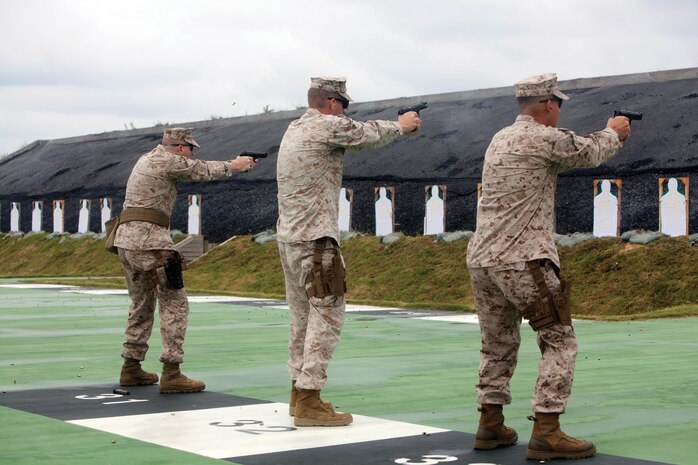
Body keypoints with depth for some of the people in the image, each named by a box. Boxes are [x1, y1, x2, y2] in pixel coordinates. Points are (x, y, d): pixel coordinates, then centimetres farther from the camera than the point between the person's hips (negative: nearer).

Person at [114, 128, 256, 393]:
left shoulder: (148, 158, 21)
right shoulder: (167, 161, -7)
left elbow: (193, 171, 29)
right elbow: (203, 171, 6)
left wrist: (230, 165, 25)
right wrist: (234, 165, 23)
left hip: (126, 240, 10)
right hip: (148, 240, -10)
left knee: (142, 305, 18)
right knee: (174, 305, -7)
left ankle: (131, 369, 22)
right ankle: (171, 374, -12)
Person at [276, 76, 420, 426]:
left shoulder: (296, 128, 15)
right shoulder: (328, 126, -11)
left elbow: (359, 133, 26)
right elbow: (370, 134, 4)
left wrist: (395, 126, 29)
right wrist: (402, 125, 23)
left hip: (288, 237, 10)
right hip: (315, 240, -10)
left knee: (303, 316, 15)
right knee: (327, 316, -7)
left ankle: (299, 392, 22)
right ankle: (308, 402, -9)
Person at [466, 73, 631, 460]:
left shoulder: (500, 139, 17)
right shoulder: (545, 138, -9)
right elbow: (590, 153, 8)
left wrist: (608, 137, 33)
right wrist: (614, 132, 28)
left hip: (481, 259, 9)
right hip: (522, 260, -9)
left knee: (498, 344, 18)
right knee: (559, 341, -2)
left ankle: (490, 425, 22)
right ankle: (546, 434, -6)